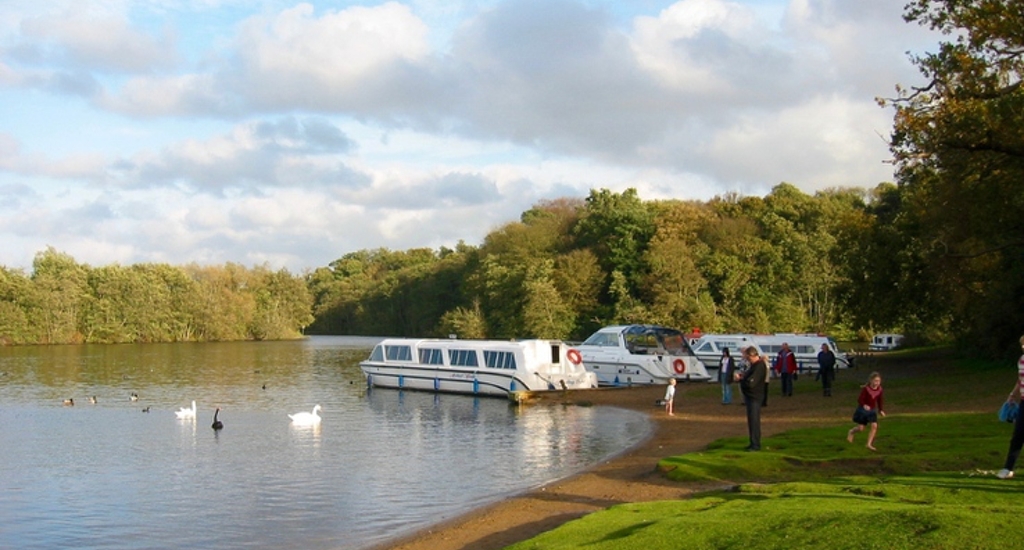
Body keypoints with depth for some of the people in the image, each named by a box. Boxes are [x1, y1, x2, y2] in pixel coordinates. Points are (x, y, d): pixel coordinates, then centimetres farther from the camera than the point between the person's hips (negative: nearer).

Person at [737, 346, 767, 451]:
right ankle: (753, 443, 24)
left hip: (755, 397, -10)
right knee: (751, 420, 15)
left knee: (754, 420, -6)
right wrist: (743, 375, 1)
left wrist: (740, 379, -12)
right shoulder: (754, 364, 10)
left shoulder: (759, 367, -23)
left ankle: (756, 445, -1)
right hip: (750, 396, 10)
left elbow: (750, 383, -29)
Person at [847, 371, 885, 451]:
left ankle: (869, 444, -3)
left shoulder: (879, 390, -6)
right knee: (861, 428, 3)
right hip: (863, 409, -4)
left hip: (872, 410, 4)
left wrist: (881, 410, 6)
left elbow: (879, 400, 10)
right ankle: (851, 432, 38)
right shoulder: (866, 389, -21)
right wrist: (864, 405, -40)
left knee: (874, 426, -13)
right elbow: (860, 399, -21)